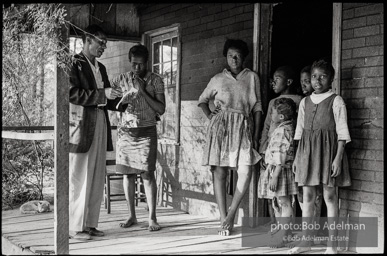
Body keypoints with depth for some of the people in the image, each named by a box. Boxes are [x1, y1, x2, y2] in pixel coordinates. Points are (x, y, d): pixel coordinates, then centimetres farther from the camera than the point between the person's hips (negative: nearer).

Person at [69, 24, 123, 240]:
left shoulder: (101, 68, 20)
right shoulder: (74, 64, -3)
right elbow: (72, 93, -15)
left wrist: (119, 99, 5)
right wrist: (102, 94, -18)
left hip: (101, 126, 8)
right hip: (81, 126, -7)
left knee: (97, 179, 7)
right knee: (79, 179, -4)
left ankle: (90, 224, 14)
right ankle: (75, 227, 2)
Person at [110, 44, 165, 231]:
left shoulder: (156, 81, -1)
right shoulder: (121, 79, 4)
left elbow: (161, 109, -6)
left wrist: (143, 91, -14)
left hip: (146, 131, -2)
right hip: (125, 131, 2)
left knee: (147, 174, -6)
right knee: (128, 174, 5)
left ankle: (152, 218, 1)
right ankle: (132, 216, 16)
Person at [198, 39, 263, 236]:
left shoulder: (252, 78, 9)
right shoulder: (218, 79, 9)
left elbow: (257, 108, 8)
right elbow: (203, 100, 23)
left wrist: (256, 135, 1)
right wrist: (209, 116, 5)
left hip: (243, 128, 0)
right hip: (220, 127, 0)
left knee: (245, 172, -16)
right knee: (219, 172, -2)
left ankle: (231, 214, 1)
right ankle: (223, 220, 5)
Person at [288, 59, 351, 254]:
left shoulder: (336, 101, -3)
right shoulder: (305, 102, 11)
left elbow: (341, 132, -7)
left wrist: (338, 157, -15)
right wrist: (297, 157, 10)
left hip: (327, 149, -5)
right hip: (307, 150, 5)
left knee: (329, 195, 0)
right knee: (307, 196, 8)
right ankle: (305, 240, 16)